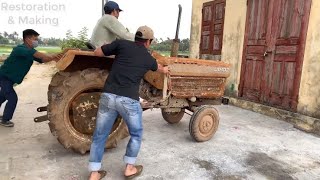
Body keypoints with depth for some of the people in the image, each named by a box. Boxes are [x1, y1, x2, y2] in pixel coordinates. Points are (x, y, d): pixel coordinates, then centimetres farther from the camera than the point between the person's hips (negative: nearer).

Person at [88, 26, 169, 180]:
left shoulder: (122, 44, 9)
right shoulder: (148, 58, 15)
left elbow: (97, 52, 14)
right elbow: (158, 68, 39)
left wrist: (113, 52, 33)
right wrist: (164, 70, 63)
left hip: (108, 96, 2)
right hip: (129, 100, -1)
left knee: (100, 135, 16)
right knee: (136, 134, 23)